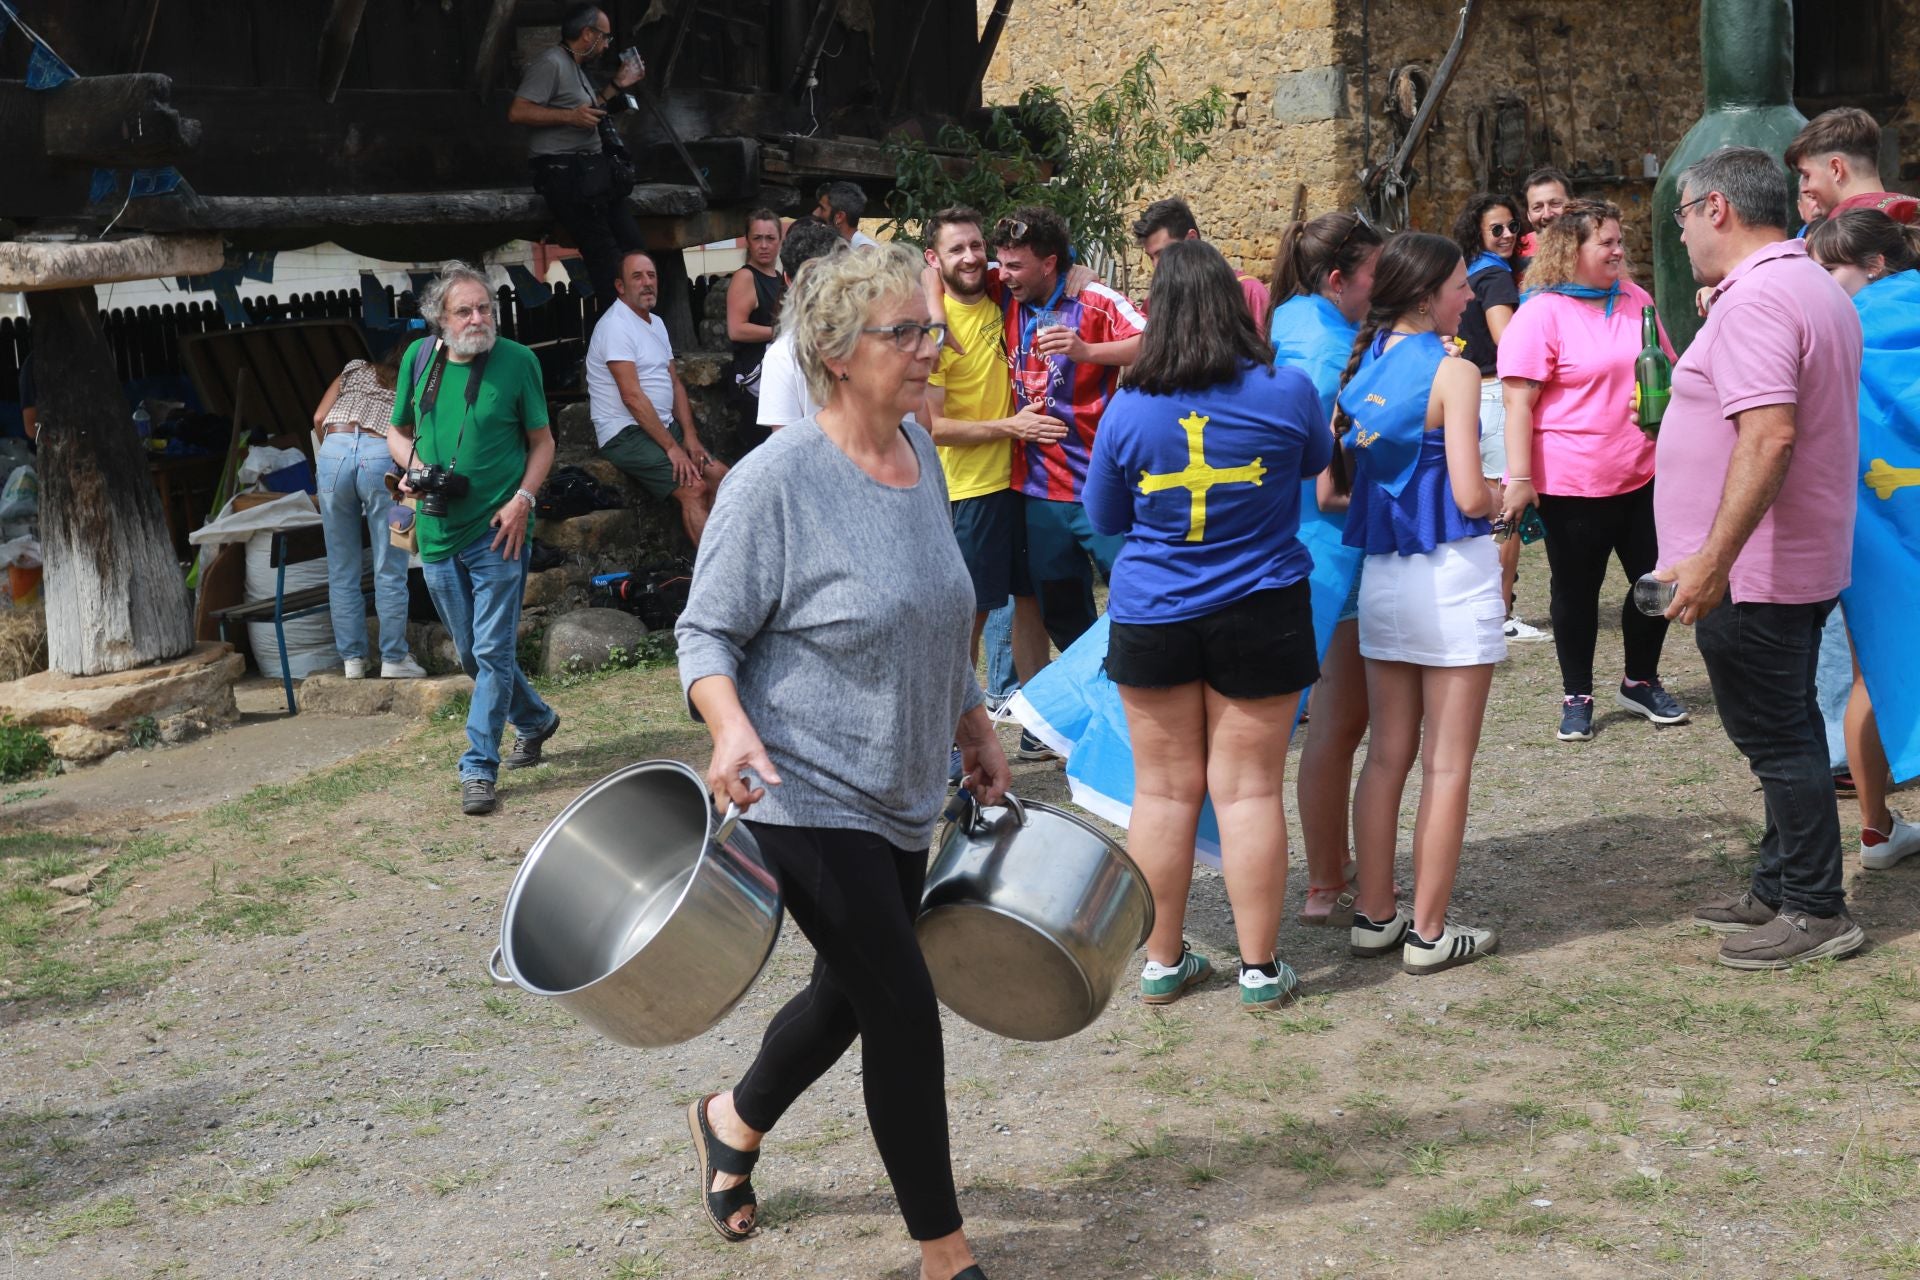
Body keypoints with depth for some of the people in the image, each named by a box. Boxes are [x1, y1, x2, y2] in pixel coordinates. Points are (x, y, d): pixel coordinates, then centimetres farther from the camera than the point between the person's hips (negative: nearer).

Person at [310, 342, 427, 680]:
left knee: (342, 571, 8)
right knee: (390, 570, 4)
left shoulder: (354, 369, 29)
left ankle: (352, 658, 10)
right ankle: (393, 658, 5)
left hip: (335, 450, 2)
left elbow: (319, 419, 20)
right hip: (382, 456, -2)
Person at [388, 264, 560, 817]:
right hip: (438, 533, 5)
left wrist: (523, 500, -13)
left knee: (492, 652, -6)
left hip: (498, 530, -5)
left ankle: (478, 767, 1)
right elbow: (398, 432, 16)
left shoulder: (517, 361, -6)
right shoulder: (419, 359, 4)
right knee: (471, 653, 16)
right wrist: (411, 464, -5)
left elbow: (542, 442, 1)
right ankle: (535, 720, 39)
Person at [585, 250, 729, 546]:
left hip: (665, 426, 9)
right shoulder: (615, 326, -14)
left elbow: (675, 383, 16)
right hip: (626, 433, -9)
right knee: (693, 488, -21)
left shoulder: (657, 323, 16)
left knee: (720, 475, -2)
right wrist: (672, 447, -20)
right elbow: (632, 396, -20)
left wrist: (690, 435, 2)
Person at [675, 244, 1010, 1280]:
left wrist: (973, 724, 19)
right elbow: (706, 631, -13)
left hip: (902, 796, 8)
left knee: (850, 992, 20)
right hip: (809, 798, -8)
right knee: (904, 1010, -4)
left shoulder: (918, 453, 5)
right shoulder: (777, 479, -18)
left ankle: (734, 1124, 48)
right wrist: (731, 725, -31)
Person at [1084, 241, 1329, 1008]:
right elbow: (1319, 463, 14)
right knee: (1249, 789, 5)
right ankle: (1259, 968, 13)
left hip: (1152, 619, 1)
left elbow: (1103, 518, 6)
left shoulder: (1128, 410, -7)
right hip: (1260, 615, 0)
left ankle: (1162, 962, 19)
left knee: (1164, 790, 9)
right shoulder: (1287, 392, -8)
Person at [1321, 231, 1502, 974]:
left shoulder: (1358, 368, 6)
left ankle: (1374, 915, 21)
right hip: (1451, 572, -6)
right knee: (1448, 764, 3)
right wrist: (1505, 500, 4)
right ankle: (1429, 933, 8)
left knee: (1387, 754, 15)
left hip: (1381, 572, 6)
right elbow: (1470, 495, -17)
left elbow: (1328, 488, 5)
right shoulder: (1451, 370, -12)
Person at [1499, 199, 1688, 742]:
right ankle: (1576, 697, 21)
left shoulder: (1635, 299, 8)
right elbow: (1519, 403, -15)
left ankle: (1641, 681, 31)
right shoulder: (1541, 314, -11)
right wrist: (1520, 480, -21)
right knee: (1577, 589, 7)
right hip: (1572, 483, -6)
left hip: (1642, 475, 6)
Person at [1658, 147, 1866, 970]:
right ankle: (1780, 890, 29)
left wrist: (1712, 560, -32)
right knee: (1784, 732, 17)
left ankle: (1815, 911, 8)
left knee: (1775, 738, -1)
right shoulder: (1819, 289, 13)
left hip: (1751, 573, -10)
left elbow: (1769, 436, -31)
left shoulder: (1755, 299, -21)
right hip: (1806, 561, 10)